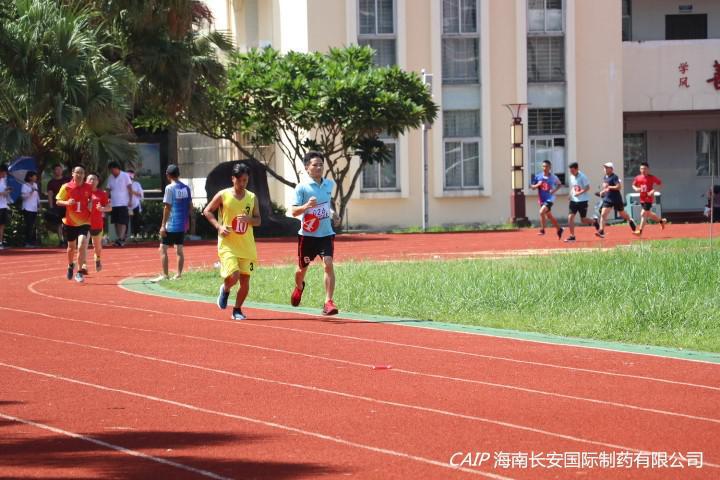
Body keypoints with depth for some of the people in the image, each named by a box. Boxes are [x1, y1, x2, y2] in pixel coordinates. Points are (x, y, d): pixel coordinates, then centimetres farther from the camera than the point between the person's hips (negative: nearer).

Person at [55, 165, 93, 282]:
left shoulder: (88, 188, -2)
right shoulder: (66, 187, -6)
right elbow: (58, 201, -2)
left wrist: (91, 204, -4)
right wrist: (67, 202, -22)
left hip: (84, 223, -1)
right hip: (70, 222, 1)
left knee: (81, 246, -18)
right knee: (71, 247, 17)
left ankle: (79, 272, -9)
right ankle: (70, 266, 46)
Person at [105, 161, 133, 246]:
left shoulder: (125, 176, -2)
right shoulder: (110, 178, 11)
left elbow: (130, 188, -3)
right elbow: (108, 190, 13)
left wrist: (130, 200, -10)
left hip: (123, 203, -5)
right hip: (113, 203, 5)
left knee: (123, 222, -12)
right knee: (116, 222, 5)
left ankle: (121, 239, -20)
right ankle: (118, 238, 10)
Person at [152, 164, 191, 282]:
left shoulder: (169, 188, -11)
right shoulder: (186, 188, 7)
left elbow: (167, 207, -13)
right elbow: (189, 205, 11)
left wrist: (163, 225, -11)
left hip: (171, 225, -6)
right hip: (182, 224, 6)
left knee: (163, 249, 1)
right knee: (179, 249, 11)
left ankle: (165, 275, -3)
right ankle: (178, 274, 10)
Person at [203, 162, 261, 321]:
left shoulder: (252, 197, 6)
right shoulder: (223, 195, -3)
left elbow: (258, 220, 9)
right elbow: (207, 211, 4)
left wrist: (248, 219, -14)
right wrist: (219, 226, -10)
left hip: (247, 246, 3)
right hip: (228, 244, -3)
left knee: (245, 281, 1)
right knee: (233, 276, -19)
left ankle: (237, 310, 20)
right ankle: (225, 289, 16)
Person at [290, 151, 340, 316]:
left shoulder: (329, 184, 6)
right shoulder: (302, 187, -9)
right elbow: (294, 211, -16)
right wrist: (306, 206, -32)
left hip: (326, 234, 2)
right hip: (307, 234, -2)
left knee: (328, 264, -17)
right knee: (302, 267, 15)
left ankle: (328, 302, -17)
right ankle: (299, 287, 49)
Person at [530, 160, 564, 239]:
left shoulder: (553, 177, -6)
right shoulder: (538, 176, -1)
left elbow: (559, 184, 10)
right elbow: (532, 187, 5)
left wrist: (554, 190, -7)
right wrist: (537, 185, -16)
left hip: (549, 199, -5)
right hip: (541, 199, 5)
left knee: (542, 212, -26)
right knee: (549, 216, 16)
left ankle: (542, 229, -11)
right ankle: (559, 229, 36)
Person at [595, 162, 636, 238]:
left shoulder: (614, 177, -14)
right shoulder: (605, 177, 10)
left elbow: (619, 187, -24)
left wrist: (609, 187, -23)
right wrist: (602, 191, 10)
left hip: (616, 199, -6)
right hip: (607, 199, 6)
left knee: (622, 214, 14)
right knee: (603, 214, -11)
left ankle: (630, 220, 45)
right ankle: (601, 231, -16)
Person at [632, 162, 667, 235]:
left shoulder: (651, 177, -9)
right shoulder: (638, 178, 5)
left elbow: (660, 183, -4)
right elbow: (633, 185, 18)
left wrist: (654, 190, -17)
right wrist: (636, 189, -6)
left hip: (649, 198, -6)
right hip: (642, 199, 6)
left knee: (643, 214, -13)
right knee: (648, 214, 17)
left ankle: (640, 231, -10)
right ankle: (661, 221, 40)